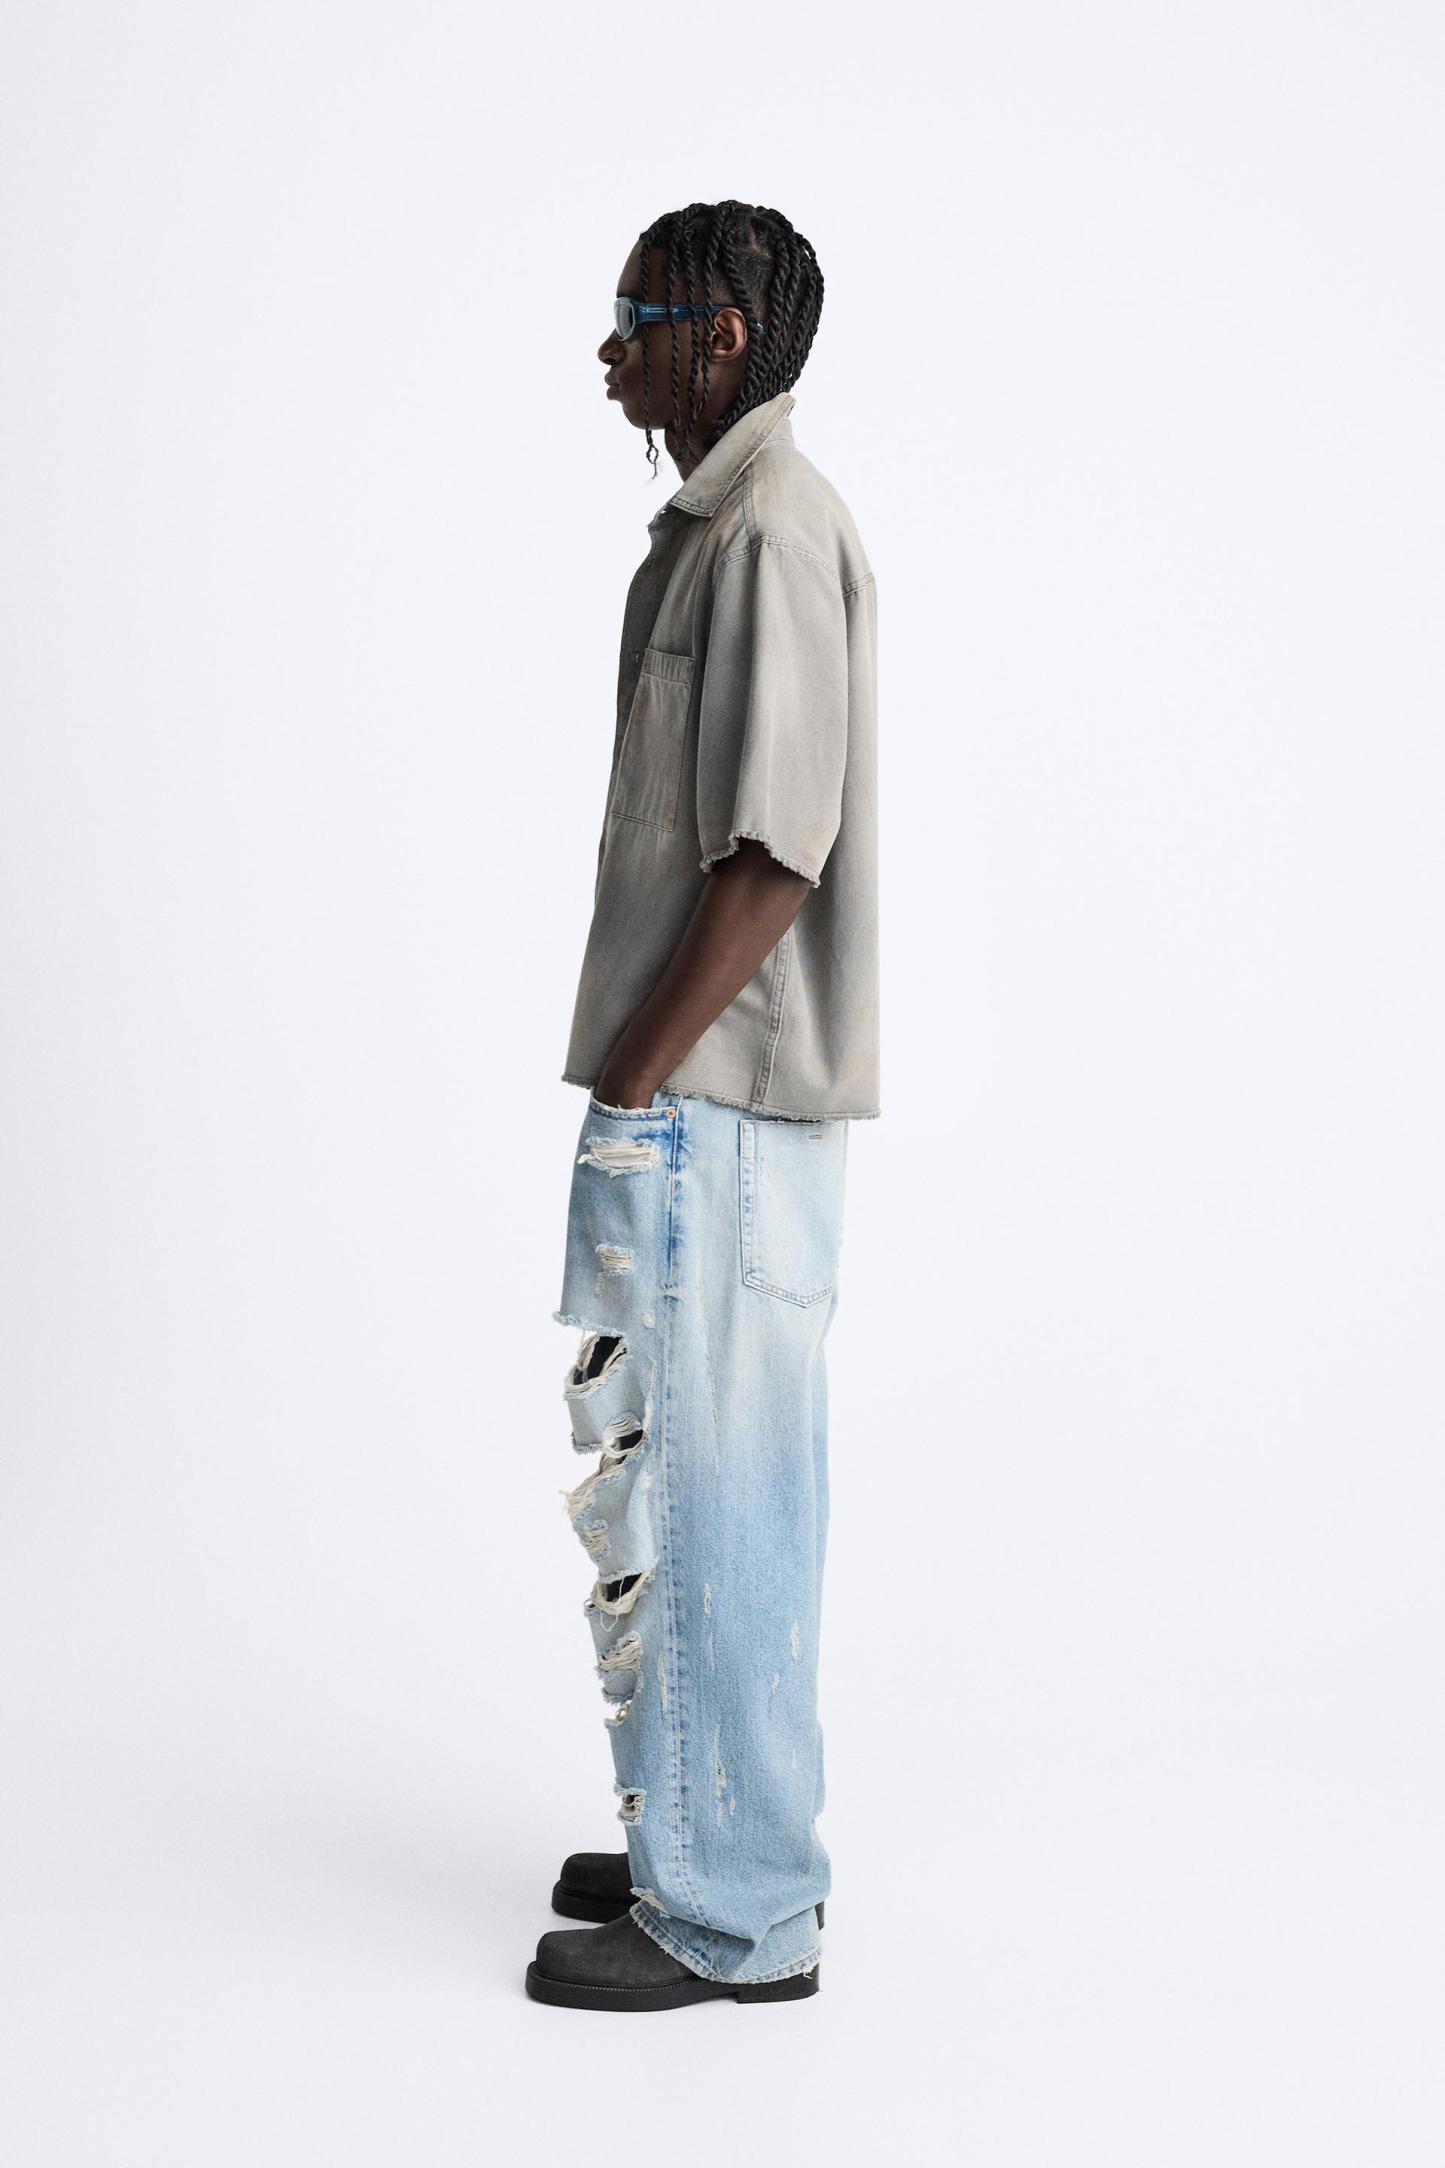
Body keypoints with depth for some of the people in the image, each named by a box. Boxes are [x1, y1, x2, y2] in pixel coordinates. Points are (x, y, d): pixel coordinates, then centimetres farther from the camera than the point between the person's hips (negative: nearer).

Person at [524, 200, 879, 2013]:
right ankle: (715, 1843, 31)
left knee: (694, 1492, -2)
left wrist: (629, 1088, -18)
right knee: (712, 1484, 17)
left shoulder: (770, 534, -15)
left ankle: (731, 1916, 11)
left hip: (707, 1106, -10)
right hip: (705, 1100, 10)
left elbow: (772, 859, -22)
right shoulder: (720, 527, 17)